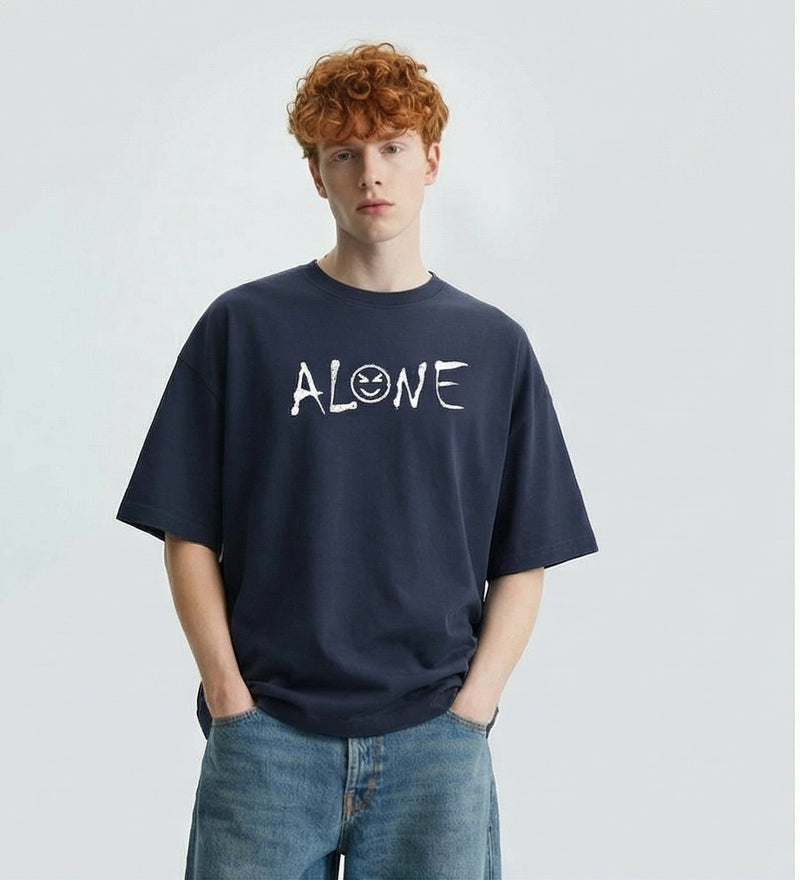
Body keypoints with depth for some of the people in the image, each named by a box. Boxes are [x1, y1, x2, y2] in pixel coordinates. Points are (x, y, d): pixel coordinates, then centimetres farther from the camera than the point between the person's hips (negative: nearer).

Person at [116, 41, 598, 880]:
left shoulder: (494, 345, 7)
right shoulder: (242, 326, 3)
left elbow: (523, 561, 7)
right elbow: (188, 534, 3)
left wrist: (470, 707, -4)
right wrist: (231, 698, -5)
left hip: (436, 740, 1)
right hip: (266, 736, -1)